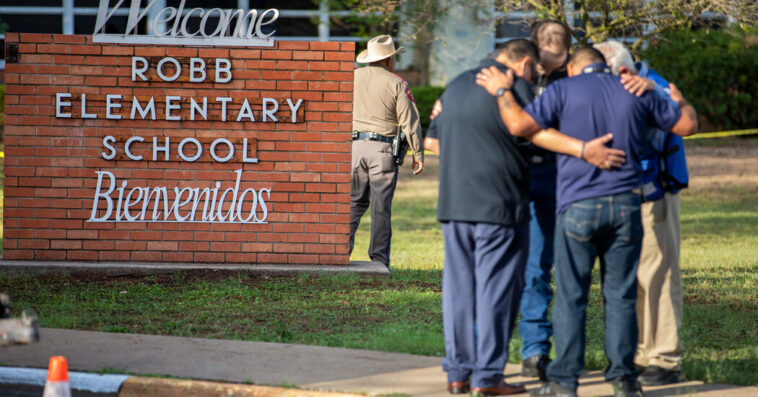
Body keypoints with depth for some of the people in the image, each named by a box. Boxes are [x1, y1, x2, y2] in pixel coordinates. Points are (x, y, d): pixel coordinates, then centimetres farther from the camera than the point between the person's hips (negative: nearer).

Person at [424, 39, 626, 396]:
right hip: (498, 204, -7)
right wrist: (584, 150, -30)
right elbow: (534, 131, -21)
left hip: (453, 203, 7)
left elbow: (431, 141, 23)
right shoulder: (513, 84, -5)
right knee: (496, 287, -3)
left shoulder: (457, 85, 18)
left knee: (460, 286, 10)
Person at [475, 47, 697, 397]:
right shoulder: (636, 92, 8)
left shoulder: (563, 90, -1)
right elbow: (686, 125, 15)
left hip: (578, 206, -2)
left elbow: (520, 125, -12)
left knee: (571, 296, 3)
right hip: (625, 205, 3)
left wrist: (502, 92, 5)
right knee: (621, 295, 8)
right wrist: (680, 101, 37)